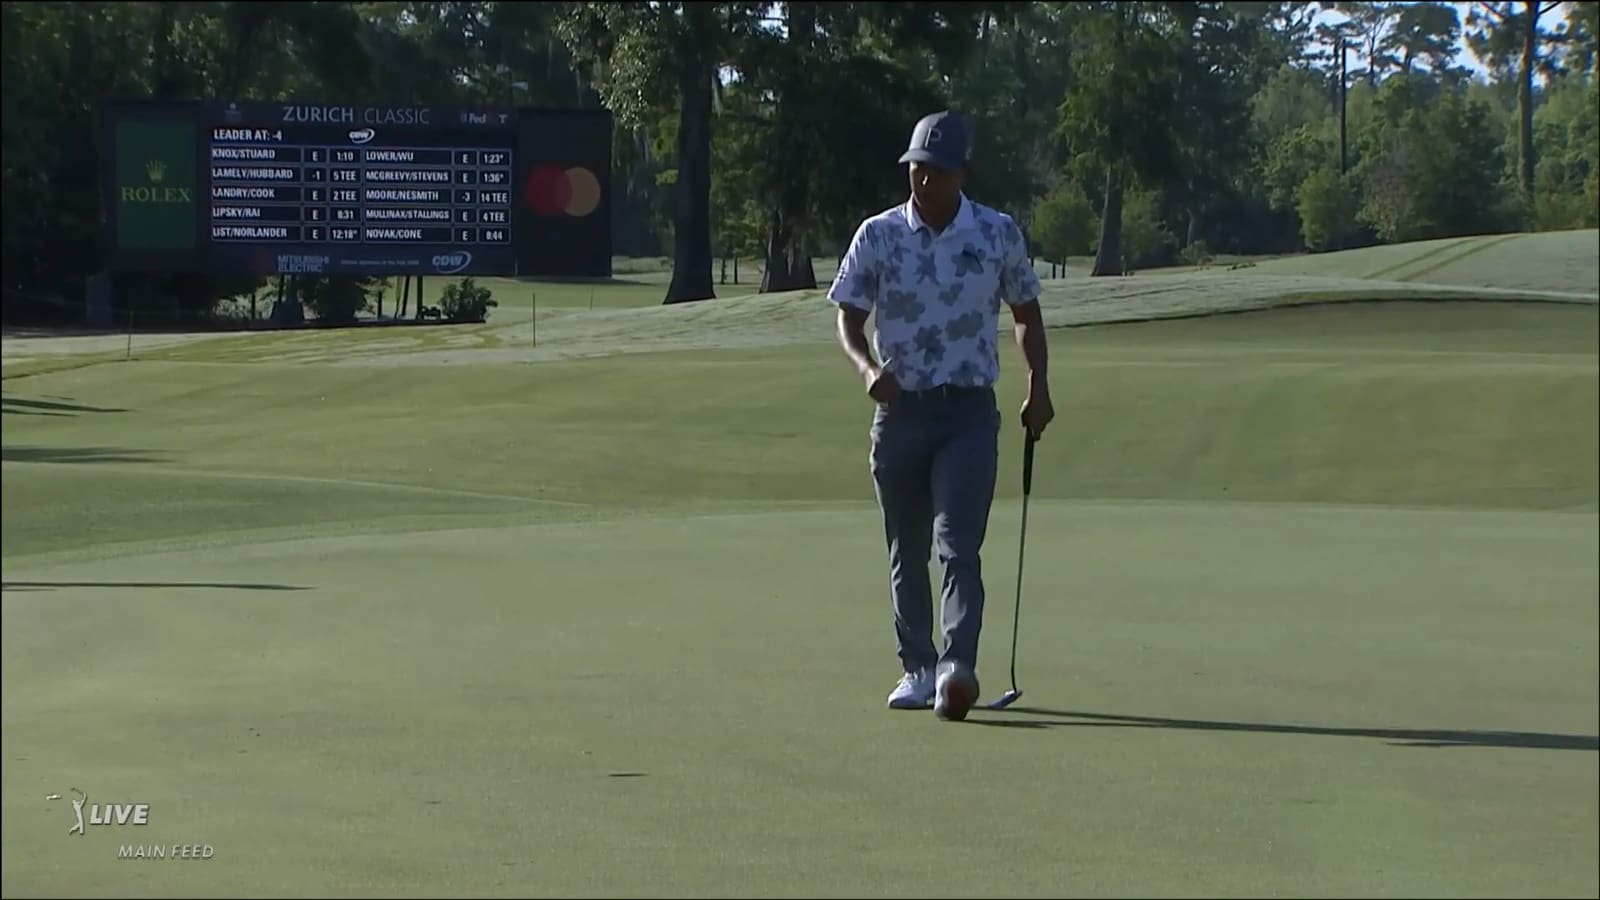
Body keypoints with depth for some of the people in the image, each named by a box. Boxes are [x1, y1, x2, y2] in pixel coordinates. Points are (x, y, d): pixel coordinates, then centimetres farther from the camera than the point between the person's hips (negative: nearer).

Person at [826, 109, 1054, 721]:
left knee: (959, 545, -14)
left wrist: (1038, 387, 3)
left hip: (969, 412, -2)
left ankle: (959, 668, -23)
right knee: (907, 551, 9)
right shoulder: (878, 236, -1)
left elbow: (1025, 312, 13)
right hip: (899, 411, 2)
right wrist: (868, 368, -20)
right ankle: (917, 668, 20)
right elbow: (848, 321, 1)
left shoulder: (999, 234, 1)